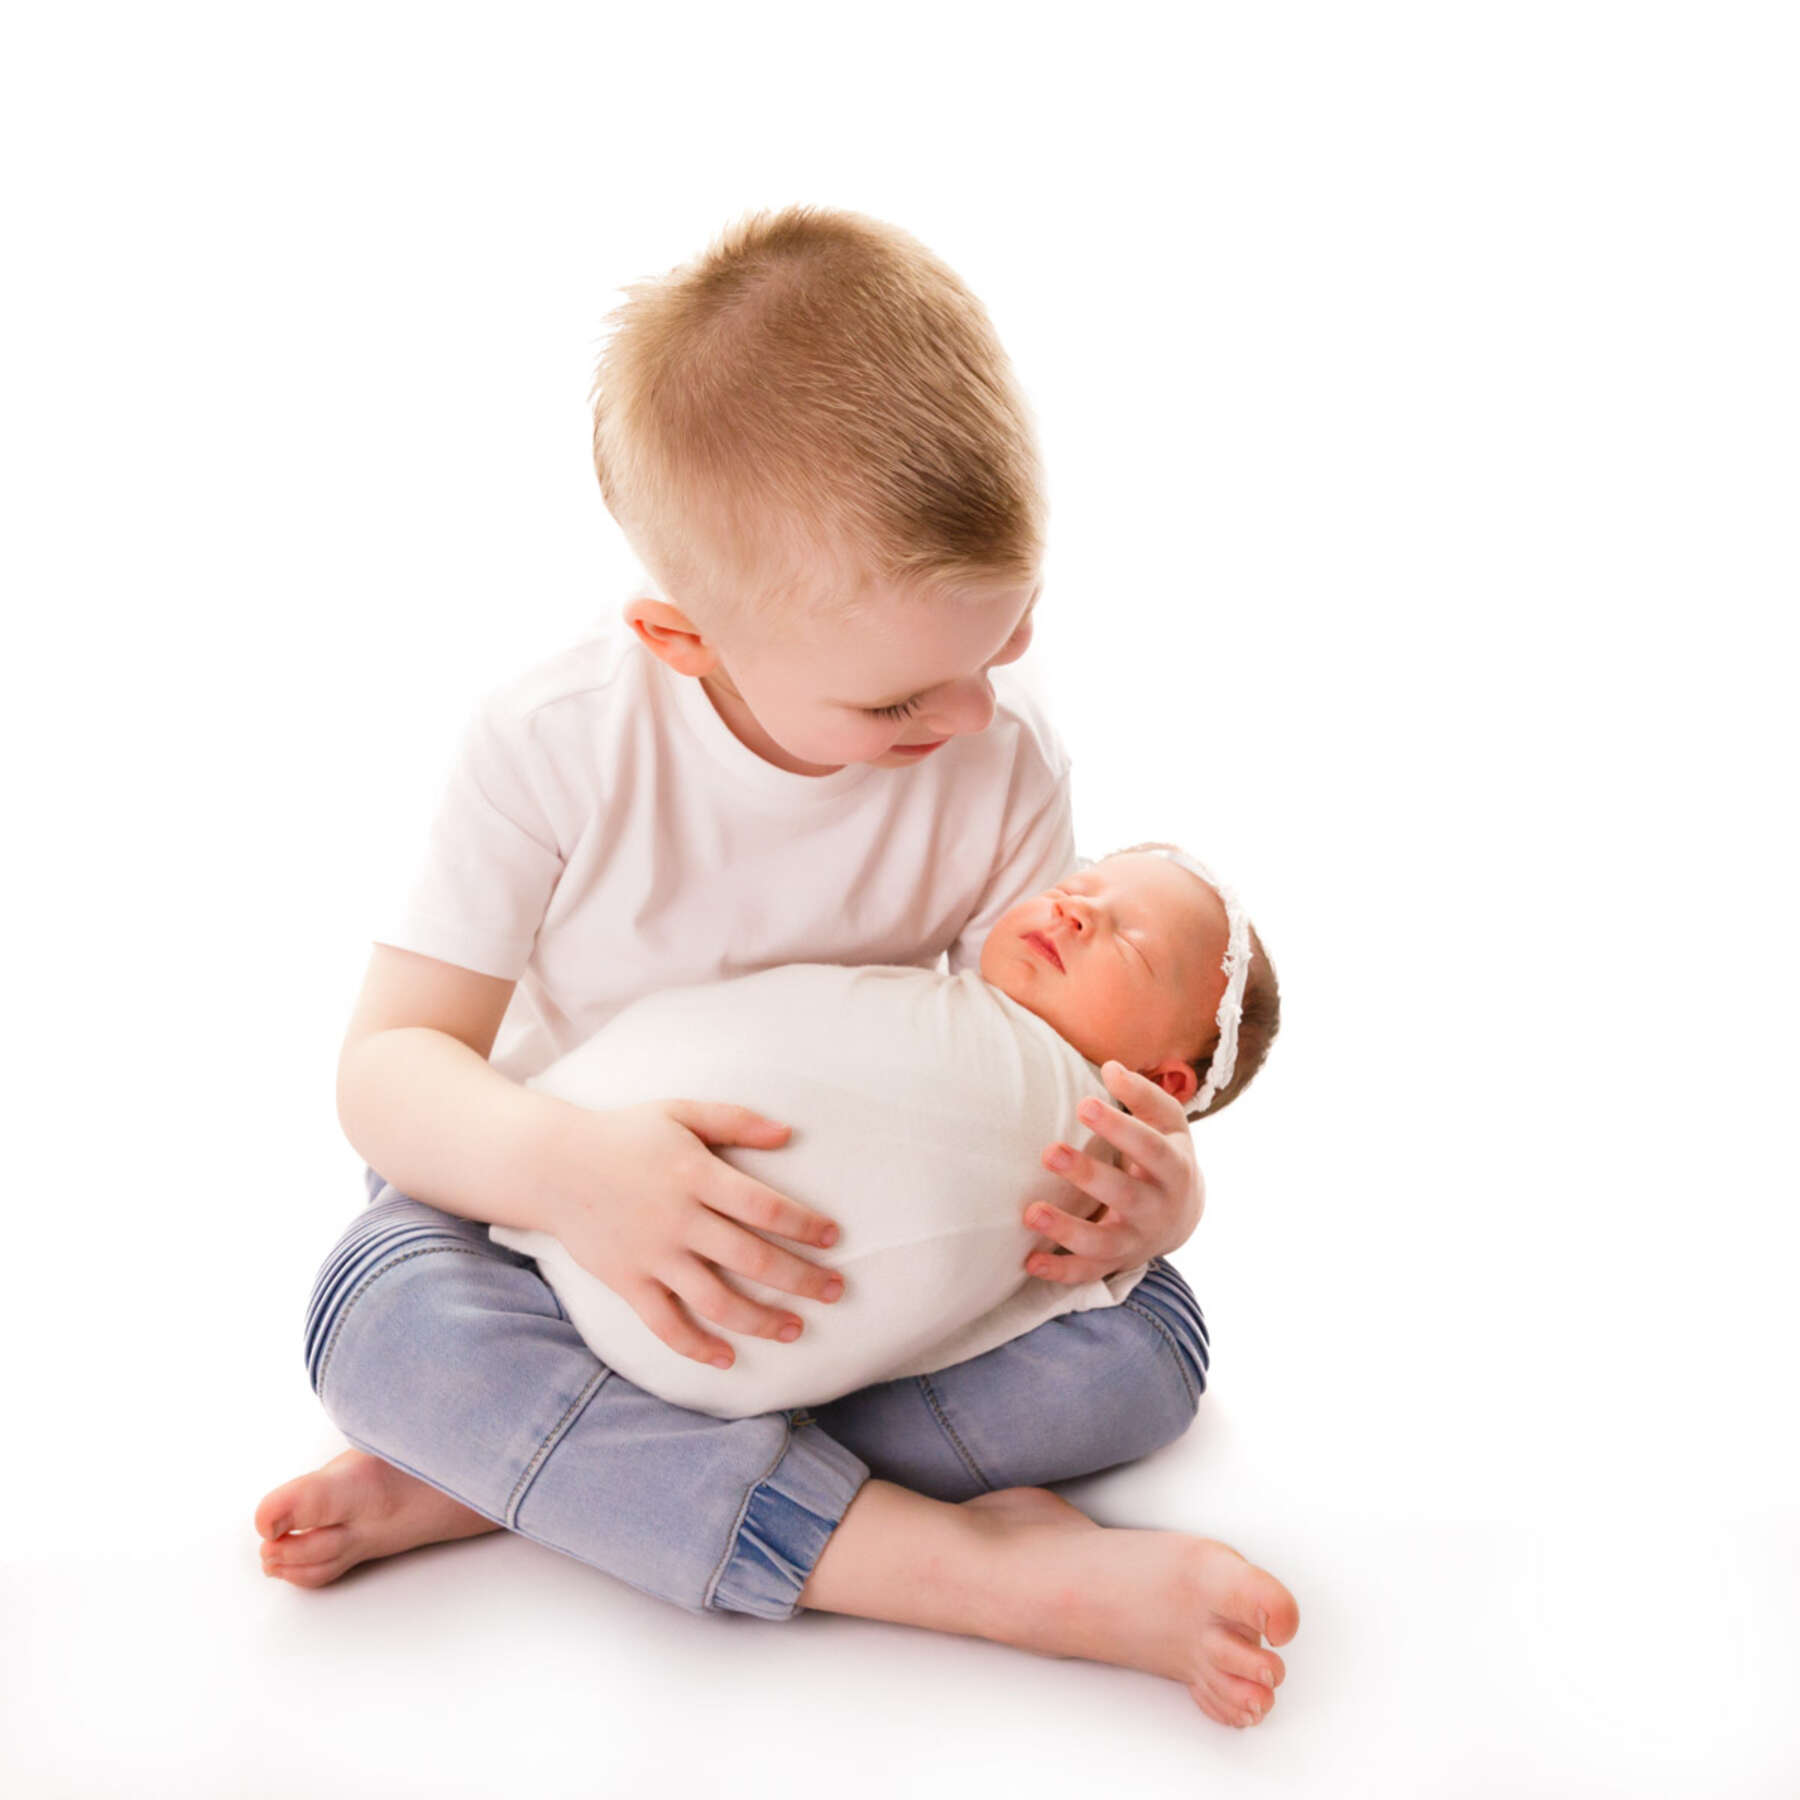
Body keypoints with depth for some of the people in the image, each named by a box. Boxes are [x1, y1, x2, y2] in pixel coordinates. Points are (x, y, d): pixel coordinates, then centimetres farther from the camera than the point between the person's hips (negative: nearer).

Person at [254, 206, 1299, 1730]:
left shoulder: (1009, 770, -12)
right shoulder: (558, 747, -19)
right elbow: (392, 1063, -18)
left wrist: (1150, 1185, -33)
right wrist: (566, 1163, -41)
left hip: (877, 1251, 2)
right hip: (580, 1220, -1)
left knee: (1142, 1336, -22)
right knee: (386, 1312, -32)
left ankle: (511, 1474, -25)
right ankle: (975, 1567, -35)